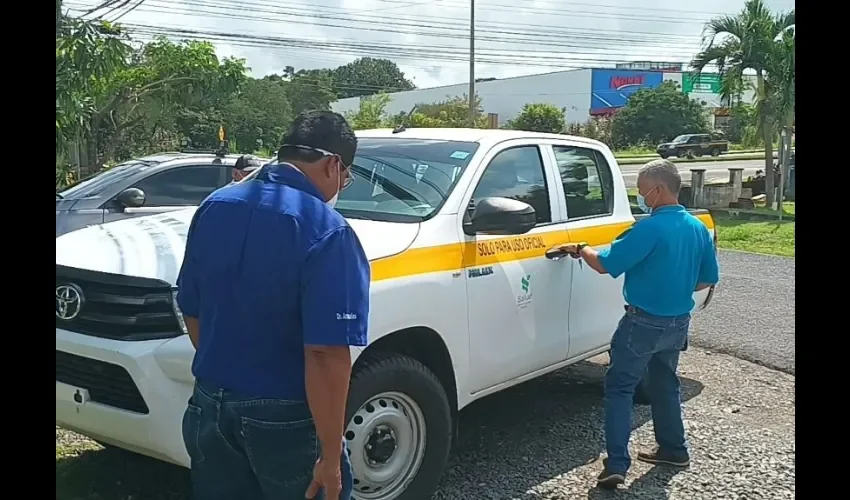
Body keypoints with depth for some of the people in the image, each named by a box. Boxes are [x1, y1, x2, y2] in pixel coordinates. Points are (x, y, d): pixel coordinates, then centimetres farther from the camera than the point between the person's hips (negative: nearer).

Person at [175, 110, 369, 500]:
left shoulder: (213, 207, 2)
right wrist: (330, 456, -19)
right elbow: (325, 354, -25)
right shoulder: (325, 231, -19)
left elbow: (191, 312, 10)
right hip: (285, 418, -6)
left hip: (210, 405, 6)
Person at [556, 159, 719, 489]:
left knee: (619, 388, 0)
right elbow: (708, 279, 12)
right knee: (665, 384, 23)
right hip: (678, 323, 8)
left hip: (644, 323, -8)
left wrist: (581, 250, -2)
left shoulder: (651, 228, -22)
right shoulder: (698, 229, 4)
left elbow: (605, 264, -20)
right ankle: (674, 449, 33)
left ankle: (616, 465, -5)